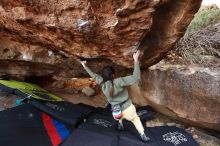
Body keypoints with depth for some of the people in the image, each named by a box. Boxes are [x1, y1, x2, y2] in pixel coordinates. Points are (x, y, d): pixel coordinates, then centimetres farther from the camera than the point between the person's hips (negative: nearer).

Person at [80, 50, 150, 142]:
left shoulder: (102, 83, -11)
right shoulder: (118, 82, -27)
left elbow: (94, 76, 7)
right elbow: (136, 77, -31)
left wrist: (85, 67, 17)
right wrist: (136, 60, -31)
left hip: (116, 110, 5)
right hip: (127, 108, -5)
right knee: (135, 120, 18)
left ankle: (120, 124, 46)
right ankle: (142, 135, 22)